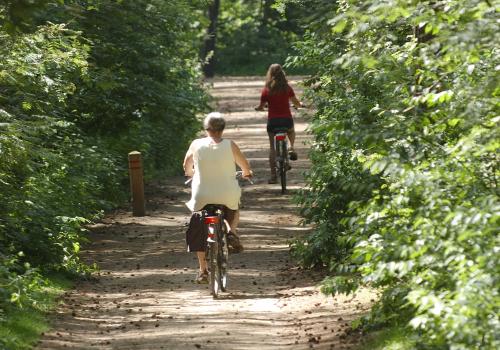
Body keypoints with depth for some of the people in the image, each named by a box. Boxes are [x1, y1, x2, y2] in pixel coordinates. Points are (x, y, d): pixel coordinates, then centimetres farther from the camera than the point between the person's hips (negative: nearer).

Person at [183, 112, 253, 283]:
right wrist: (246, 173, 29)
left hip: (202, 197, 0)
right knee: (234, 211, 34)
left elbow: (187, 168, 11)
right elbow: (245, 166, 5)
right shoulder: (230, 145, -7)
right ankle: (232, 231, 4)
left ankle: (203, 270, 17)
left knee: (198, 234, 19)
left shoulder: (196, 145, -4)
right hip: (228, 196, 0)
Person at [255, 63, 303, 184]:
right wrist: (300, 105, 28)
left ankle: (273, 175, 3)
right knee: (291, 131, 37)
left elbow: (261, 107, 0)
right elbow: (296, 103, 5)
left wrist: (257, 108, 24)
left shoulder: (266, 90, -6)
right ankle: (291, 148, 14)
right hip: (287, 119, 1)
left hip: (272, 121, -1)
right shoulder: (287, 88, -3)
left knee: (272, 147, 8)